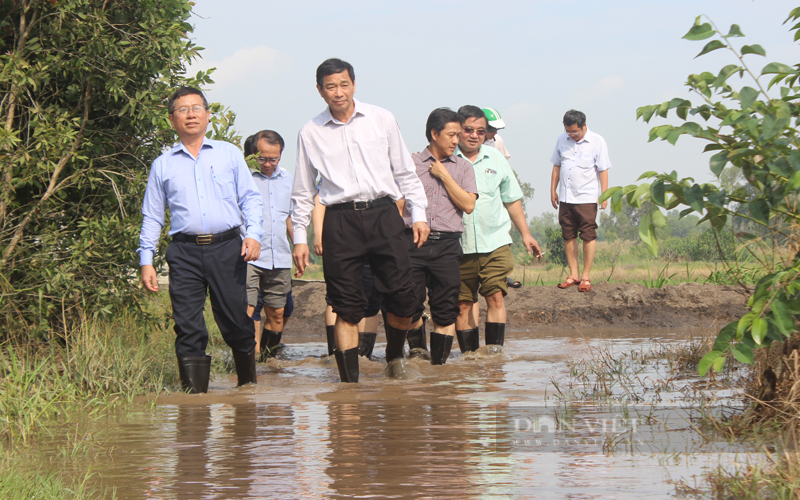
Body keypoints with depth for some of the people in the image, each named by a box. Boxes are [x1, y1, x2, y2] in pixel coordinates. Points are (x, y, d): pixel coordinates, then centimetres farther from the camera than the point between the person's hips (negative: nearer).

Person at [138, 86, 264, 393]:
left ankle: (248, 385, 17)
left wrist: (254, 234, -5)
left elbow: (250, 198, 12)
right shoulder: (163, 165, 16)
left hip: (226, 248, -1)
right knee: (188, 326, -6)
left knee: (235, 320, -1)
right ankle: (195, 393, -3)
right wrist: (146, 261, 8)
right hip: (185, 252, 1)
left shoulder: (229, 154, 14)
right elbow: (151, 216, 17)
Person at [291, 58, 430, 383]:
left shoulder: (382, 120, 8)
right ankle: (350, 381, 2)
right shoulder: (310, 133, 8)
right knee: (347, 307, -3)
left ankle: (395, 356, 23)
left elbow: (405, 172, 14)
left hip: (383, 214, 1)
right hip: (340, 221, 0)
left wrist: (419, 214, 8)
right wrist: (300, 238, 11)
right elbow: (303, 192, 15)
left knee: (403, 298, -4)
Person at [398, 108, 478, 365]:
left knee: (445, 312, -1)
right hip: (413, 243, -1)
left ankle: (438, 364, 6)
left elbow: (468, 205, 0)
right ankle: (417, 352, 18)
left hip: (447, 245, 1)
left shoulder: (463, 167, 13)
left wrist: (444, 175, -1)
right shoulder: (411, 163, 10)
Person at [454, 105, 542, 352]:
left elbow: (511, 199, 21)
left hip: (495, 242, 2)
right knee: (462, 304, 0)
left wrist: (525, 234, 20)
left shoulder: (495, 159, 13)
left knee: (495, 296, -10)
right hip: (459, 246, -2)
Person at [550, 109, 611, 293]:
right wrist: (553, 190, 14)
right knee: (568, 236, 7)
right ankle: (573, 275, 15)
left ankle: (586, 276, 3)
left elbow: (603, 170, -3)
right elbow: (557, 166, 16)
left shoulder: (597, 142, -4)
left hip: (587, 198, -4)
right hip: (565, 198, 4)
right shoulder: (562, 140, 8)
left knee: (588, 236, -3)